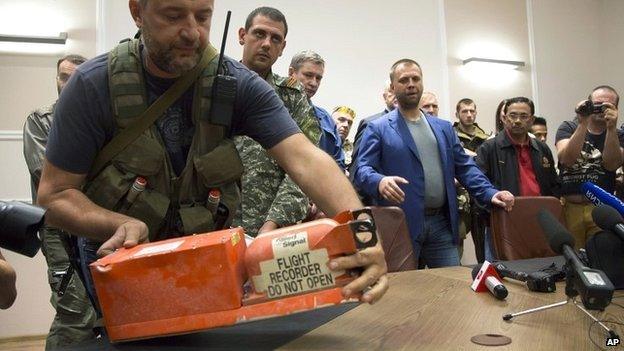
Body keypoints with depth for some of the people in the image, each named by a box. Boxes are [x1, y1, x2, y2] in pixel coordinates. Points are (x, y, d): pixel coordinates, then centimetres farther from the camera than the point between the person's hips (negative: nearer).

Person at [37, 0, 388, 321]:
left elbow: (304, 158, -28)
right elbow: (55, 194, -13)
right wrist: (122, 225, -32)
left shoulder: (237, 84, -16)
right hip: (119, 261, -1)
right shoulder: (94, 85, -17)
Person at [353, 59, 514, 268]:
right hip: (401, 225, -4)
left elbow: (464, 166, 14)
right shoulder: (378, 129, 1)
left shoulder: (443, 128, 16)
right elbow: (362, 169, -9)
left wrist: (490, 193, -1)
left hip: (442, 224, 4)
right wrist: (380, 181, -30)